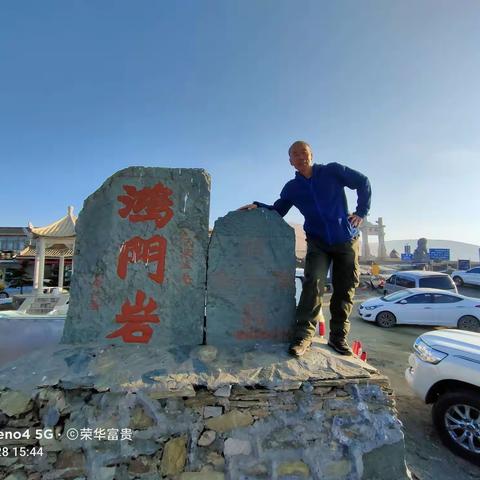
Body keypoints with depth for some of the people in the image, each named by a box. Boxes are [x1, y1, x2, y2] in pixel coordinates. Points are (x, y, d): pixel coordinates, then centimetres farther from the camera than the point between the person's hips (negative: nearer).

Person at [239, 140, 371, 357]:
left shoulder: (333, 171, -2)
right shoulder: (292, 188, 4)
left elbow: (363, 182, 6)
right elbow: (277, 210, 8)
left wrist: (361, 211, -1)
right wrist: (257, 206, -9)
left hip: (347, 240, 0)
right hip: (318, 242, 0)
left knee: (345, 290, 2)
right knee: (313, 283, -19)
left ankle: (338, 337, 15)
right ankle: (304, 334, -12)